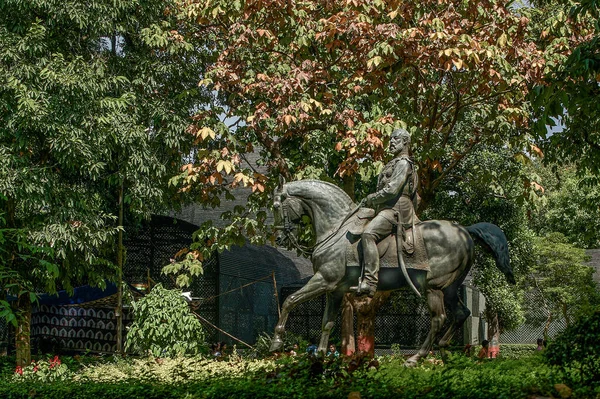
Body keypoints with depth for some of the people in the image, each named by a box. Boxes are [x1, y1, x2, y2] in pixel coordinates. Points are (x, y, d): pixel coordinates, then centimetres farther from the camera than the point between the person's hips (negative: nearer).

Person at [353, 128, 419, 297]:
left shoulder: (403, 163, -5)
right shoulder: (393, 164, 27)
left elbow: (391, 190, -17)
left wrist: (372, 199, -5)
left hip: (396, 210, -11)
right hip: (388, 209, 11)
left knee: (368, 234, -32)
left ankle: (369, 282, -41)